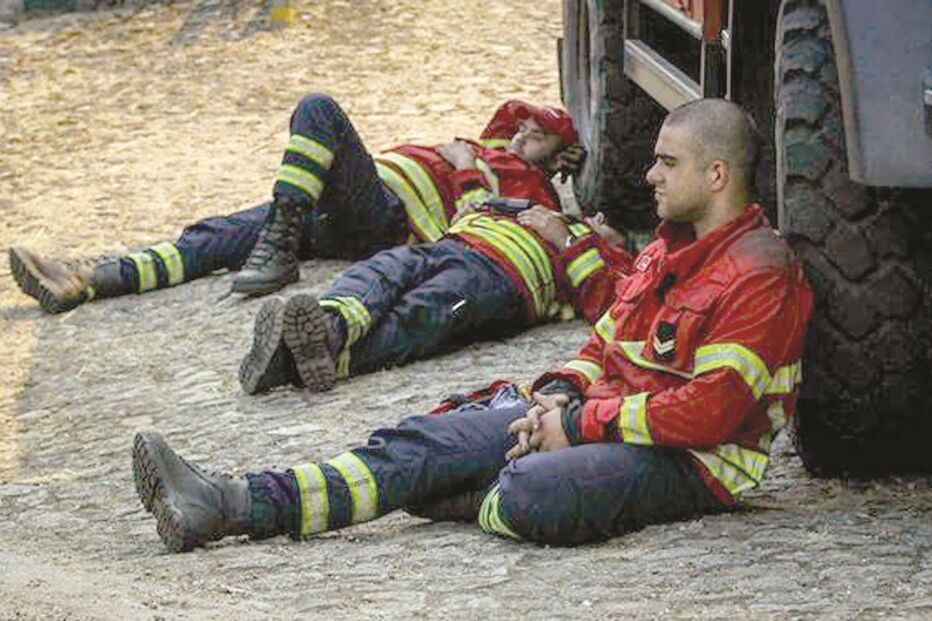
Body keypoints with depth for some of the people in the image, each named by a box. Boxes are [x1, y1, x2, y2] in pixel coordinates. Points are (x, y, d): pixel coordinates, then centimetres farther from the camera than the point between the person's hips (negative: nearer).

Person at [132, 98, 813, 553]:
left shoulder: (761, 276, -12)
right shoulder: (667, 251, 20)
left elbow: (709, 410, -21)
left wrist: (580, 424, -17)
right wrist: (560, 394, 2)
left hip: (690, 463, -9)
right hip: (599, 418, 9)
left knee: (528, 494, -37)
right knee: (425, 442, -10)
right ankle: (233, 505, -20)